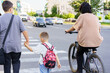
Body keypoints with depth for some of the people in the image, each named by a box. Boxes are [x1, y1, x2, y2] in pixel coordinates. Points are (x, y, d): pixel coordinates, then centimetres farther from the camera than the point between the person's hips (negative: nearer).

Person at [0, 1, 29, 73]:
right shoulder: (17, 18, -5)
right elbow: (24, 30, -5)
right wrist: (27, 40, 8)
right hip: (16, 46, 0)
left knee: (7, 64, 12)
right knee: (16, 62, 17)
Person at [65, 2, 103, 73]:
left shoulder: (82, 16, -1)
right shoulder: (95, 17, 12)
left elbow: (75, 27, 3)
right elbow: (99, 29, 18)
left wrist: (68, 30, 22)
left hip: (85, 41, -4)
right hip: (96, 42, 5)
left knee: (79, 54, 18)